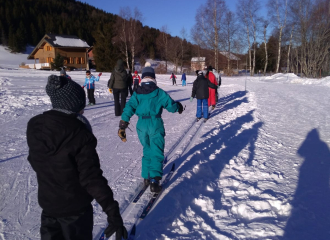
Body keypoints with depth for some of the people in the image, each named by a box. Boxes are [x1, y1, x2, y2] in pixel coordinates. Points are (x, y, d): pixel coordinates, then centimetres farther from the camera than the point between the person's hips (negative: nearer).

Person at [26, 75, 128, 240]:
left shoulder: (34, 125, -9)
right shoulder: (79, 135, -30)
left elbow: (35, 160, 6)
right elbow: (91, 178, -31)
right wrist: (112, 211, -26)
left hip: (47, 201, 6)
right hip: (74, 206, -5)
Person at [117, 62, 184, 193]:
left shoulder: (137, 93, 3)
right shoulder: (159, 92, -3)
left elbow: (128, 109, -5)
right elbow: (171, 106, -2)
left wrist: (122, 127, -2)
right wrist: (178, 106, 21)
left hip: (141, 125, 3)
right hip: (156, 125, -3)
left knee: (147, 151, 22)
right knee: (156, 153, 4)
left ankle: (146, 177, 28)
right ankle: (154, 181, -5)